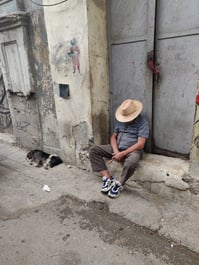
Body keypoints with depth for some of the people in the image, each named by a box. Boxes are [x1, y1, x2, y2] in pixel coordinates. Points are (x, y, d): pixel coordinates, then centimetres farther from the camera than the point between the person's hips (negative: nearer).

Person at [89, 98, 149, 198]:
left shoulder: (143, 122, -10)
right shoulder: (120, 120, 8)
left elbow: (140, 144, -17)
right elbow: (113, 136, 8)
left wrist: (123, 154, -21)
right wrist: (116, 151, -12)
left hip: (132, 150, -6)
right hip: (117, 148, 6)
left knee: (131, 163, -42)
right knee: (93, 150, -10)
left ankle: (119, 185, -12)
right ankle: (108, 178, -14)